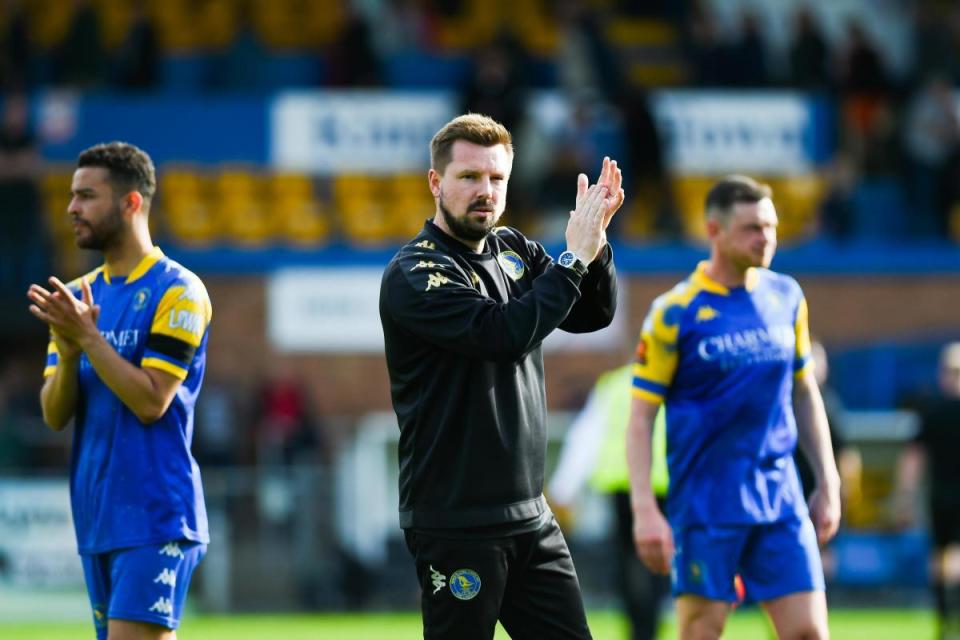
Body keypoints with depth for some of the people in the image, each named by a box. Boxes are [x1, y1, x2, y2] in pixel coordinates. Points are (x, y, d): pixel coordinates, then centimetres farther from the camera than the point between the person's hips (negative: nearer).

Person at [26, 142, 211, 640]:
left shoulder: (177, 292, -8)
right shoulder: (79, 296, 13)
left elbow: (151, 401, -16)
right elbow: (54, 415, 8)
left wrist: (88, 336, -17)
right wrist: (68, 350, -10)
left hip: (154, 518, -7)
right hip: (97, 518, 7)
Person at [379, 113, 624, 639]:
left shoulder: (514, 251, 11)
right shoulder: (412, 275, -13)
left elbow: (593, 315, 7)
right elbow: (504, 333, -25)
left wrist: (595, 241, -9)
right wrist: (573, 257, -19)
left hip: (529, 514, 7)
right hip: (454, 522, -7)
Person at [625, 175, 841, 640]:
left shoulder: (786, 297, 8)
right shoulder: (674, 313, -7)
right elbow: (640, 417, -6)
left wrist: (827, 484, 15)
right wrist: (644, 510, -13)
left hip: (780, 497, 4)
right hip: (705, 506, -4)